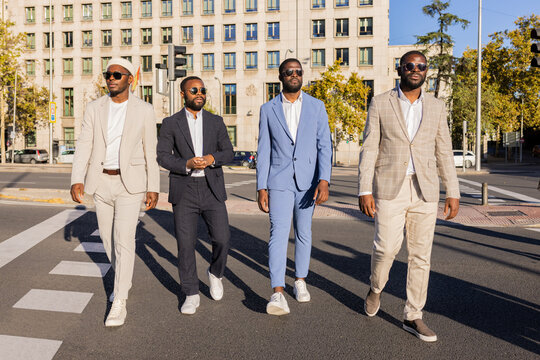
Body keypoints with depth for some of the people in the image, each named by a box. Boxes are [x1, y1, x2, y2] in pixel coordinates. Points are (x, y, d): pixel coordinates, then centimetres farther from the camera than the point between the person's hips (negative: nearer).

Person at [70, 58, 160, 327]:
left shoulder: (144, 111, -3)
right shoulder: (94, 108, 4)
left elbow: (151, 152, -2)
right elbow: (84, 146, -2)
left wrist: (154, 188, -5)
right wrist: (77, 180, -14)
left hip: (130, 181, -4)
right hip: (101, 181, 4)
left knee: (124, 239, -11)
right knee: (108, 237, 14)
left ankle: (119, 303, -4)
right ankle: (123, 279, 39)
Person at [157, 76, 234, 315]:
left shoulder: (216, 122, 8)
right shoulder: (171, 123, 3)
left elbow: (228, 153, 6)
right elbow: (162, 156, -2)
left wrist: (212, 158, -15)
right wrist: (187, 164, -19)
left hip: (212, 190, 1)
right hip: (184, 191, -1)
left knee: (222, 239, -7)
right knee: (185, 244, 0)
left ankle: (215, 273, 26)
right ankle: (191, 295, 15)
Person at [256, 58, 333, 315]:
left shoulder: (316, 106, 4)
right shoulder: (268, 109, 3)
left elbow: (324, 146, -3)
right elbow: (263, 151, 3)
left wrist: (324, 181, -16)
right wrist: (261, 188, -3)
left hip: (308, 180, 2)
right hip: (279, 180, -1)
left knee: (303, 233, 13)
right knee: (279, 233, -12)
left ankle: (300, 281, 31)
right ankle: (278, 294, -13)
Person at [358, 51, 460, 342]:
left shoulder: (436, 107, 9)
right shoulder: (380, 103, 2)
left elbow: (444, 152, 10)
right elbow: (369, 150, -3)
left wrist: (453, 193, 5)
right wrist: (364, 190, -10)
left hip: (425, 189, 3)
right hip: (389, 187, -3)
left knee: (421, 254, 4)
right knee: (387, 247, -9)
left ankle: (413, 316, 17)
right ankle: (376, 287, 24)